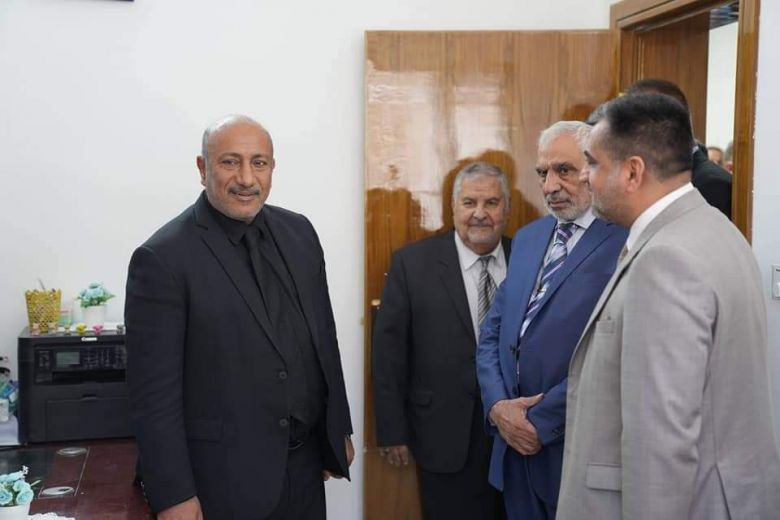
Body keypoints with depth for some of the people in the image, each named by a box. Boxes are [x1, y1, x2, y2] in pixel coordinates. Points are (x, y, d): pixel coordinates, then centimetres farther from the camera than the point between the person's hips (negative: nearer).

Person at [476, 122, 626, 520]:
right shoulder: (527, 237, 12)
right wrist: (497, 405, -4)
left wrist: (542, 421, -14)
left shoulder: (625, 242, -13)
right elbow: (492, 332, 11)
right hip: (514, 443, 7)